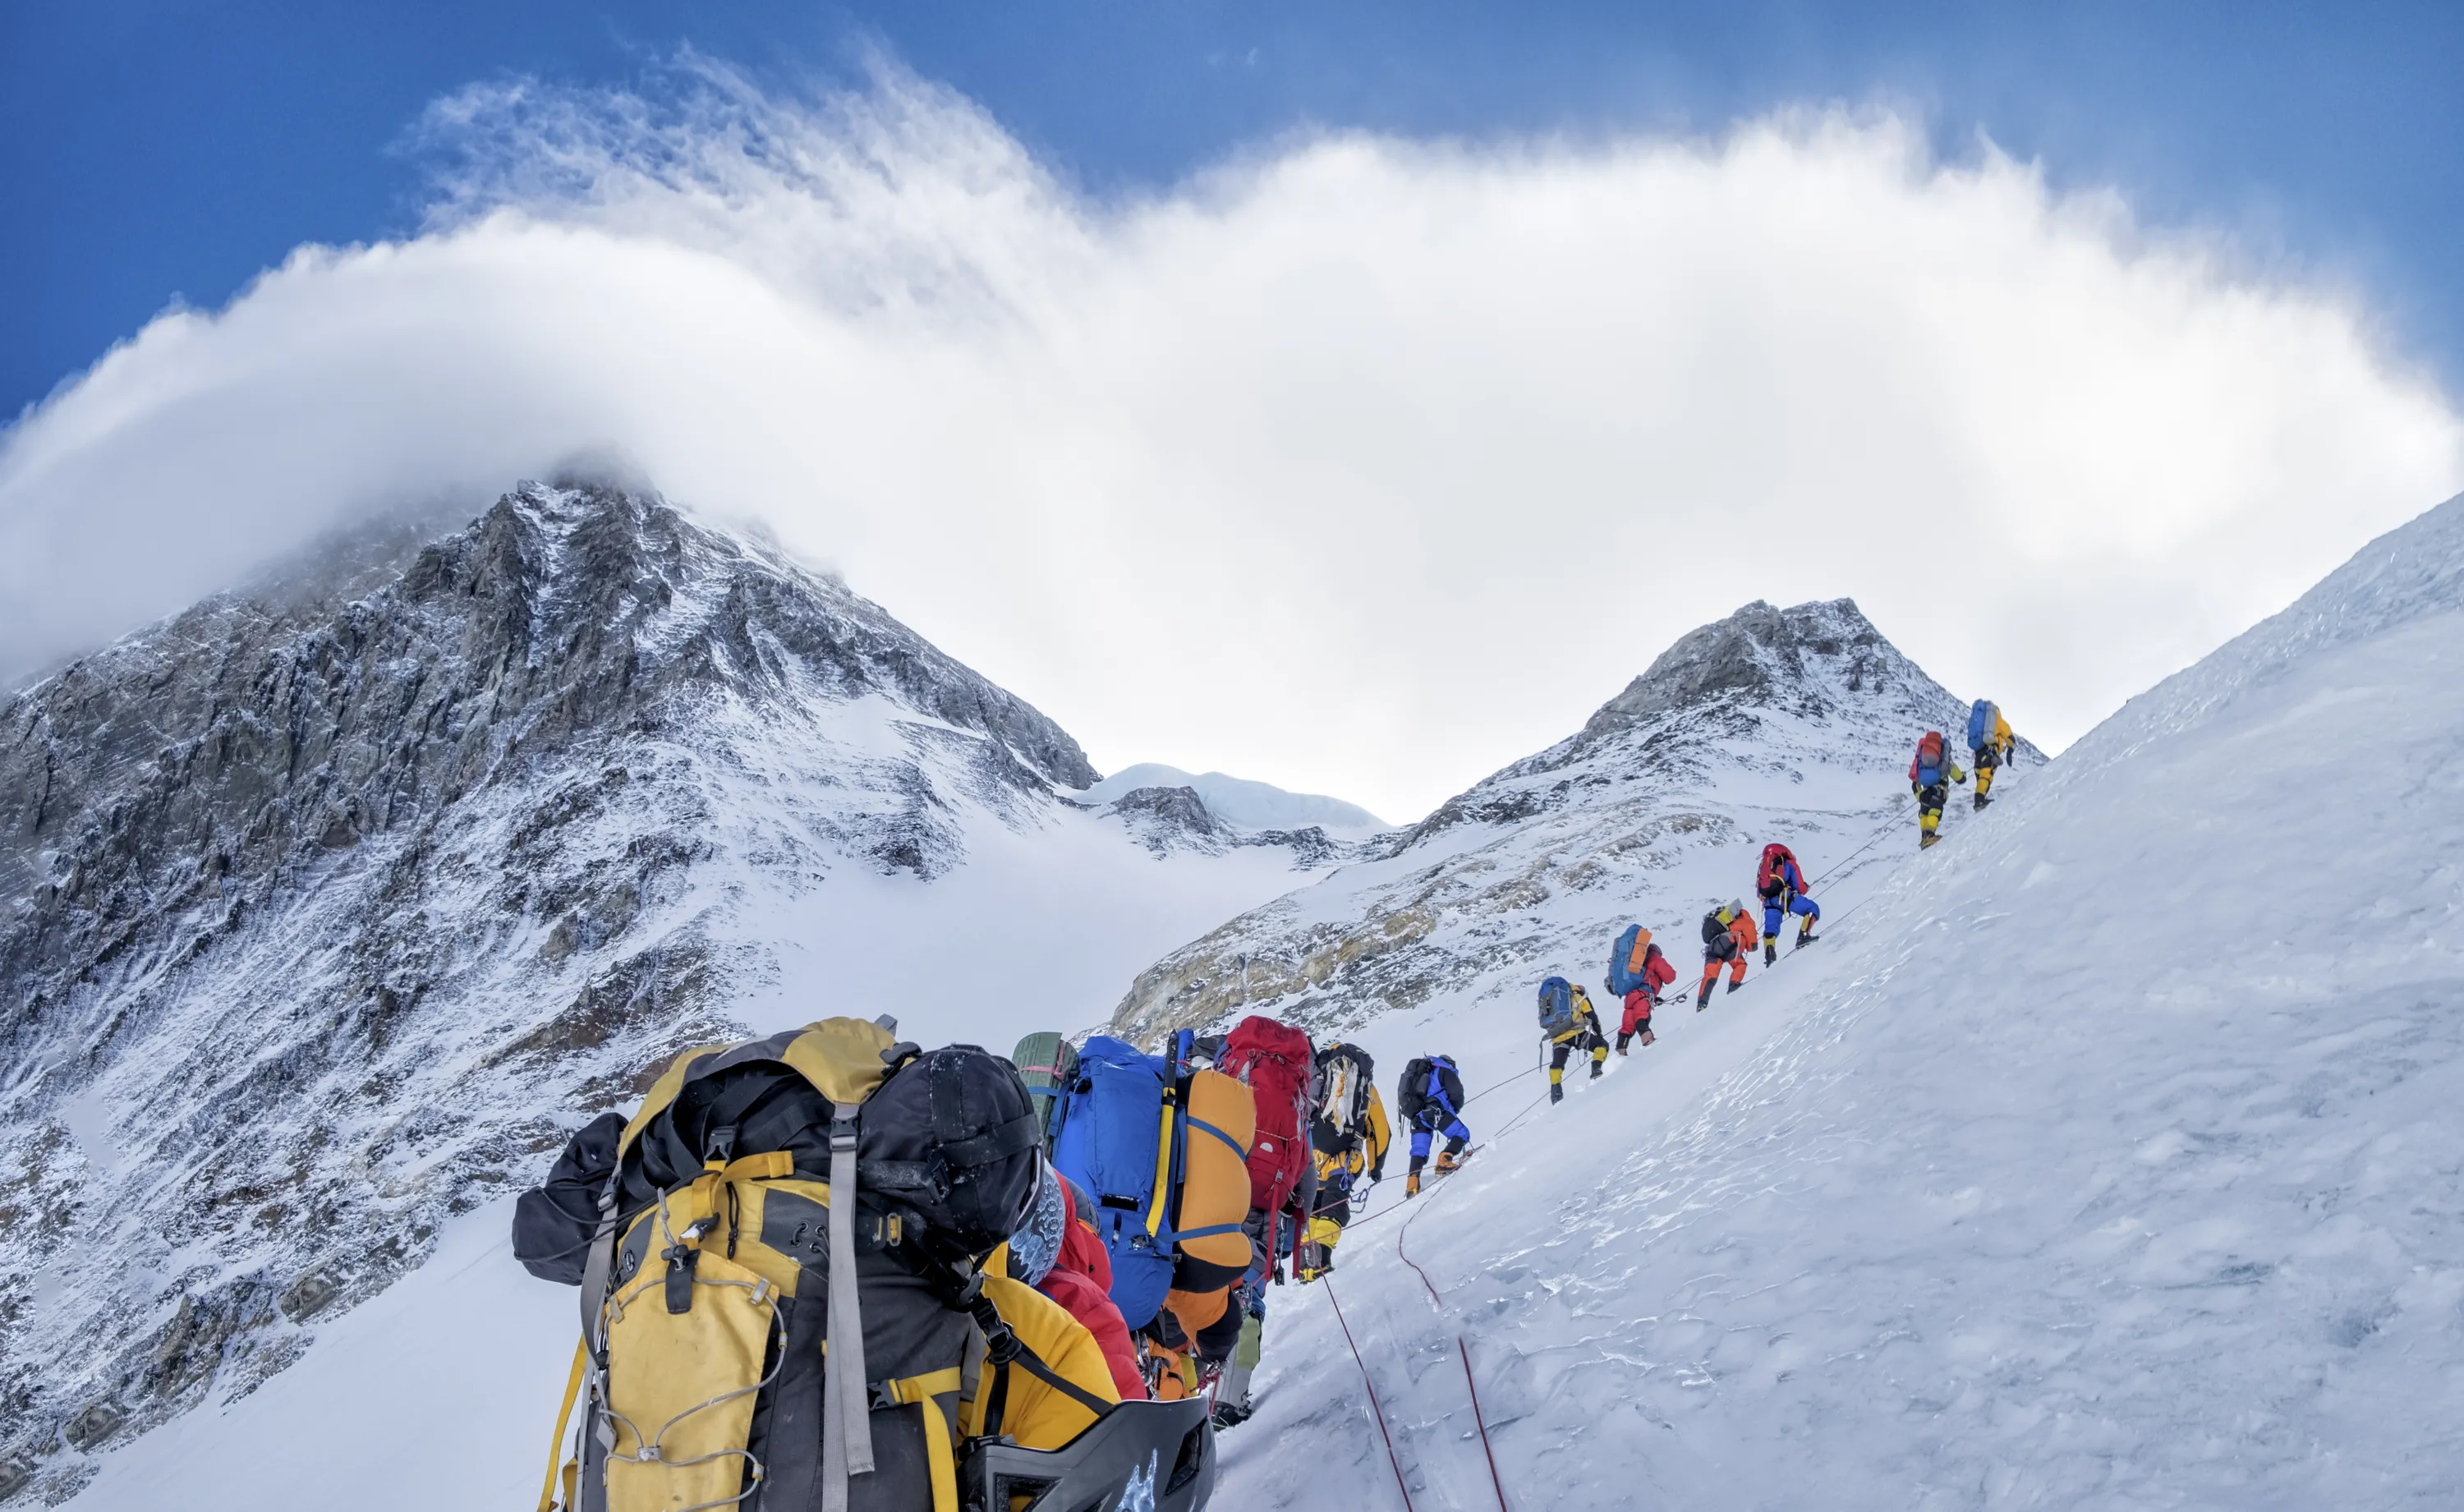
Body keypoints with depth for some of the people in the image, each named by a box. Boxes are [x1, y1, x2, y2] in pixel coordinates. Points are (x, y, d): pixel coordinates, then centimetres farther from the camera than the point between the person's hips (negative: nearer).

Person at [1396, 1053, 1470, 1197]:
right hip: (1435, 1111, -6)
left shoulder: (1416, 1070, 31)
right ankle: (1444, 1161, -19)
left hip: (1414, 1114, 6)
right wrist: (1455, 1109, 19)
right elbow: (1456, 1093, -1)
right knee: (1462, 1135, 4)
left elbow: (1401, 1094, 26)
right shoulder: (1446, 1070, 12)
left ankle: (1412, 1185, -4)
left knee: (1419, 1151, 11)